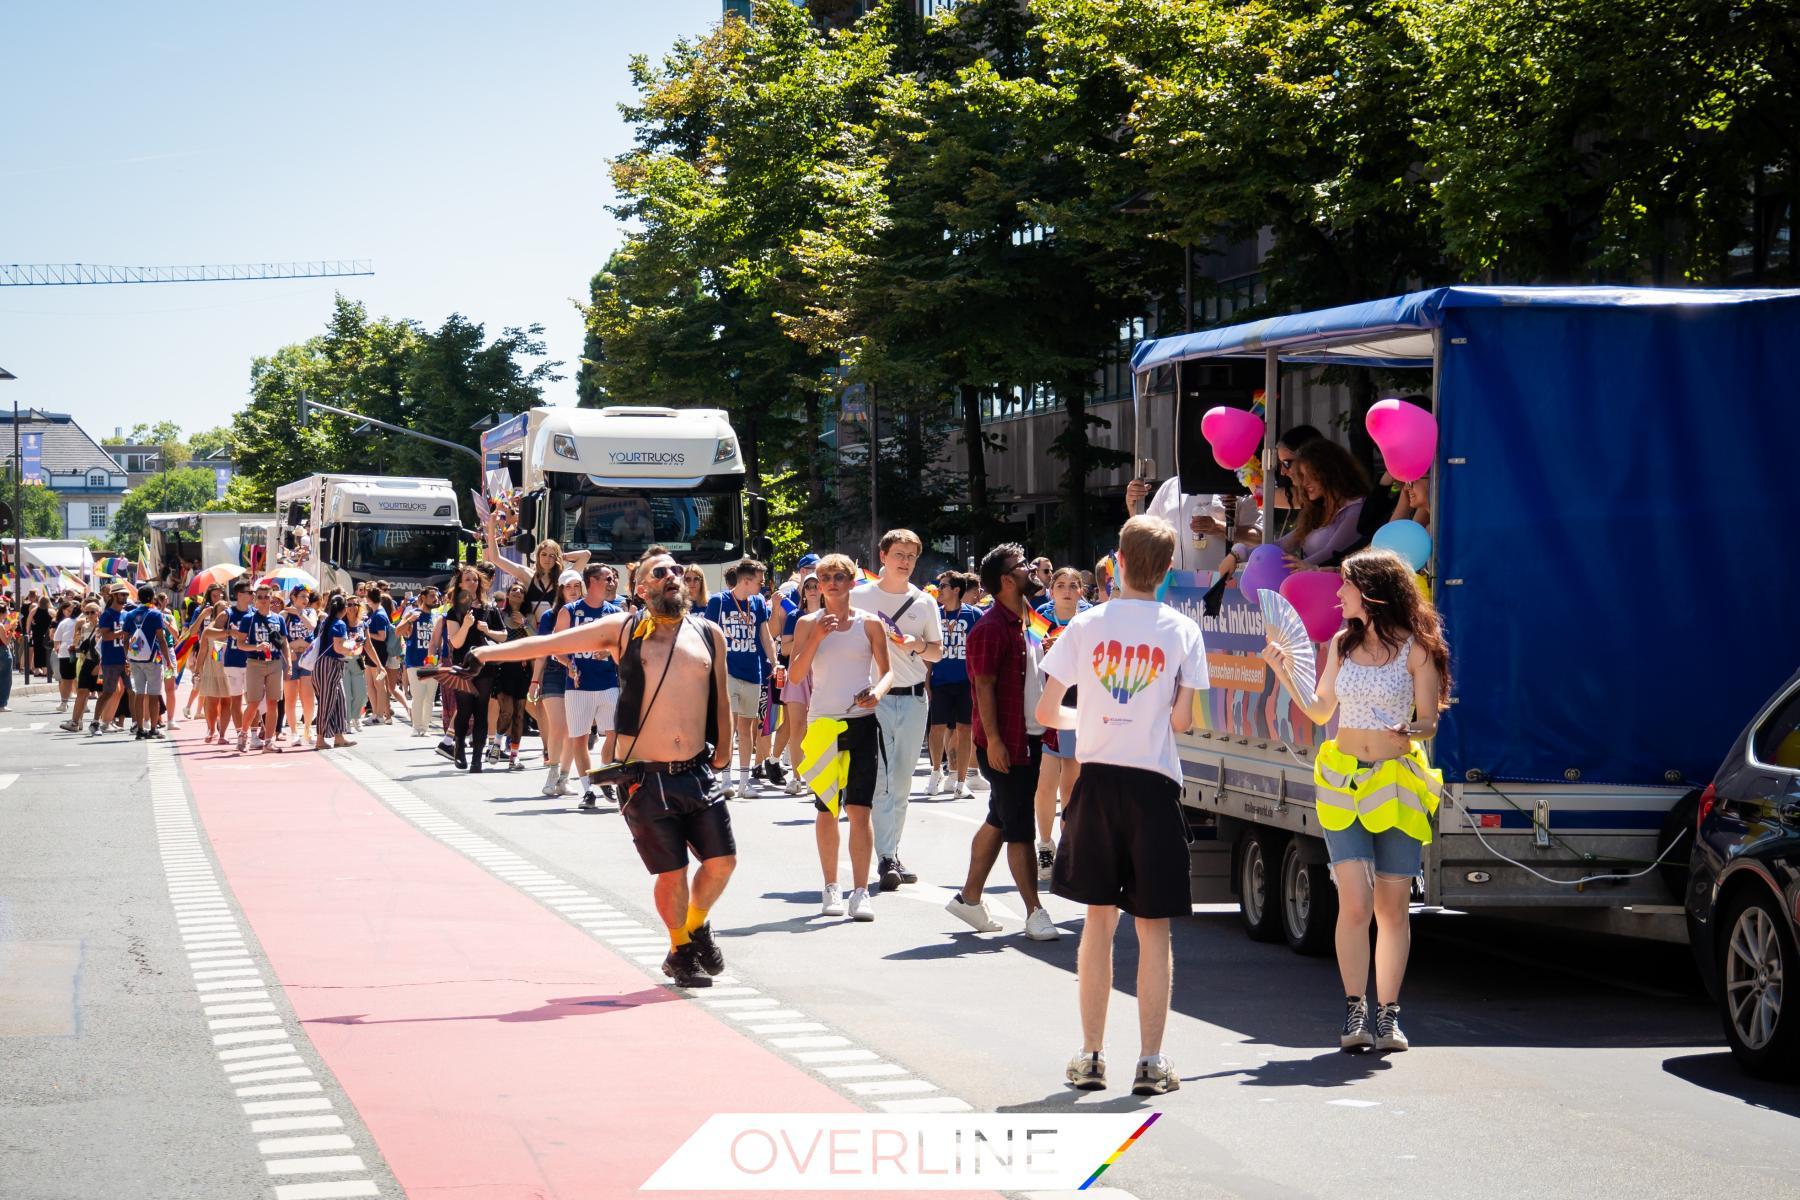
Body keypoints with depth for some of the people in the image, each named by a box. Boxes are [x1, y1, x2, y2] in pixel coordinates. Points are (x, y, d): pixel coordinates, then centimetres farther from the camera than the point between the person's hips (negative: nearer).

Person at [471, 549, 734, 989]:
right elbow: (551, 643, -1)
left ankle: (697, 926, 30)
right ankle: (680, 952, 23)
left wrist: (721, 752, 14)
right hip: (646, 778, -3)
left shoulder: (710, 635, 8)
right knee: (671, 871, -1)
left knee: (722, 860, 0)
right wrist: (485, 653, -4)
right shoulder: (623, 630, 0)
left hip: (698, 773, 3)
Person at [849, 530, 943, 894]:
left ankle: (893, 853, 16)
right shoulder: (860, 597, 1)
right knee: (880, 781, -9)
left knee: (902, 782, 8)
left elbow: (937, 652, 12)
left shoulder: (924, 602, 9)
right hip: (874, 696, -3)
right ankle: (887, 859, -11)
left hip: (913, 699, 3)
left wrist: (916, 645, -8)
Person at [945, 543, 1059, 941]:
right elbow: (984, 686, -18)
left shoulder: (1027, 620, 13)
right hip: (1004, 744, -9)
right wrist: (993, 740, -22)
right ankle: (1034, 913, -2)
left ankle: (969, 898, 23)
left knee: (999, 822, 15)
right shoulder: (992, 628, -15)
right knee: (1019, 830, -5)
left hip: (1029, 738, 9)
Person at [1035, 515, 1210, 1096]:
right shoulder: (1182, 631, -3)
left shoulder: (1087, 624, 0)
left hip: (1098, 779, 2)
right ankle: (1151, 1062, 2)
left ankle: (1091, 1058, 12)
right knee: (1154, 929, 4)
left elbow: (1046, 712, 0)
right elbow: (1182, 721, -5)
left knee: (1099, 921, 11)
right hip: (1154, 784, -1)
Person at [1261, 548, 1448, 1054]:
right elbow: (1320, 712, 16)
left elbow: (1428, 722, -1)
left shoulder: (1414, 648, -2)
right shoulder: (1343, 643, 11)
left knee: (1392, 905, 1)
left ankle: (1388, 1013, 10)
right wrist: (1285, 675, 7)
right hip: (1343, 780, 2)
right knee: (1354, 902, -9)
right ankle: (1354, 1012, -3)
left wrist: (1408, 733, -21)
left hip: (1397, 781, -2)